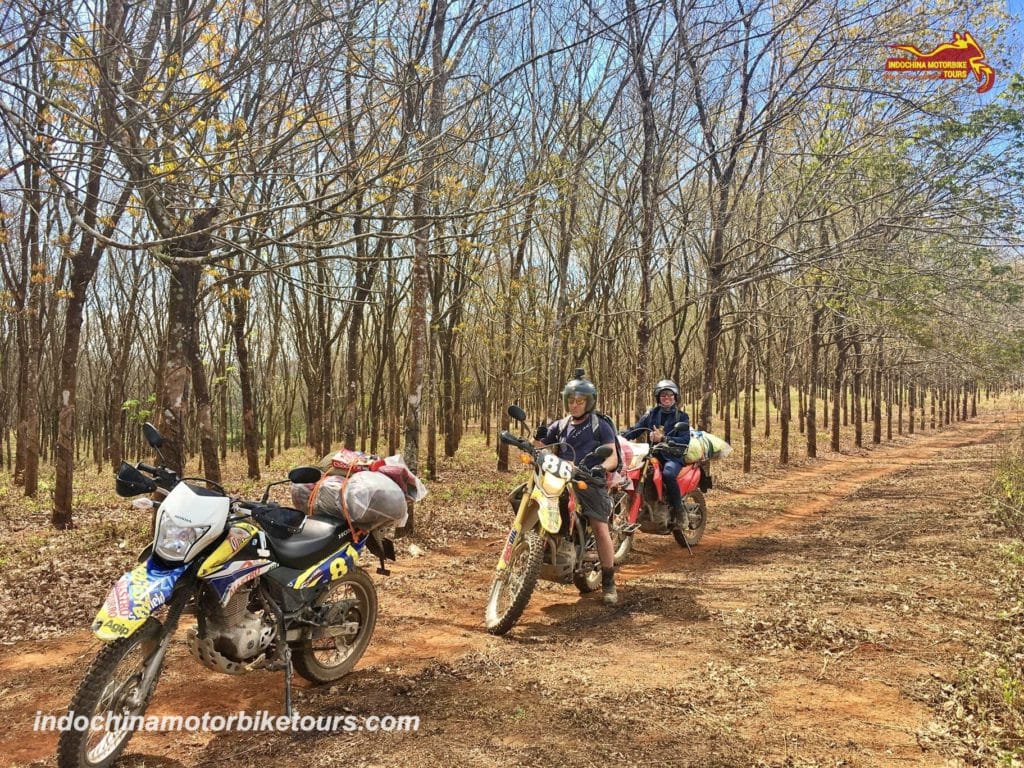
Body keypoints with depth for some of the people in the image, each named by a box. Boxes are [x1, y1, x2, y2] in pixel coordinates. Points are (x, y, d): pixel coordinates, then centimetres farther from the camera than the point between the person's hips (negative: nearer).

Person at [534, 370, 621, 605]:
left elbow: (613, 457, -3)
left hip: (591, 481, -4)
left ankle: (609, 582, -6)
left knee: (600, 529, -17)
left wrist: (602, 467, -25)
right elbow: (539, 447, 13)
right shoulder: (560, 425, 16)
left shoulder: (600, 425, 3)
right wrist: (538, 436, -9)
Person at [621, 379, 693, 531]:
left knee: (668, 474, -36)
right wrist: (619, 436, -14)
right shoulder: (651, 414, 14)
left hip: (673, 456, -4)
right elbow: (635, 429, 5)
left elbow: (685, 440, -9)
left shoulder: (682, 416, 4)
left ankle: (677, 513, -22)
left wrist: (663, 439, -23)